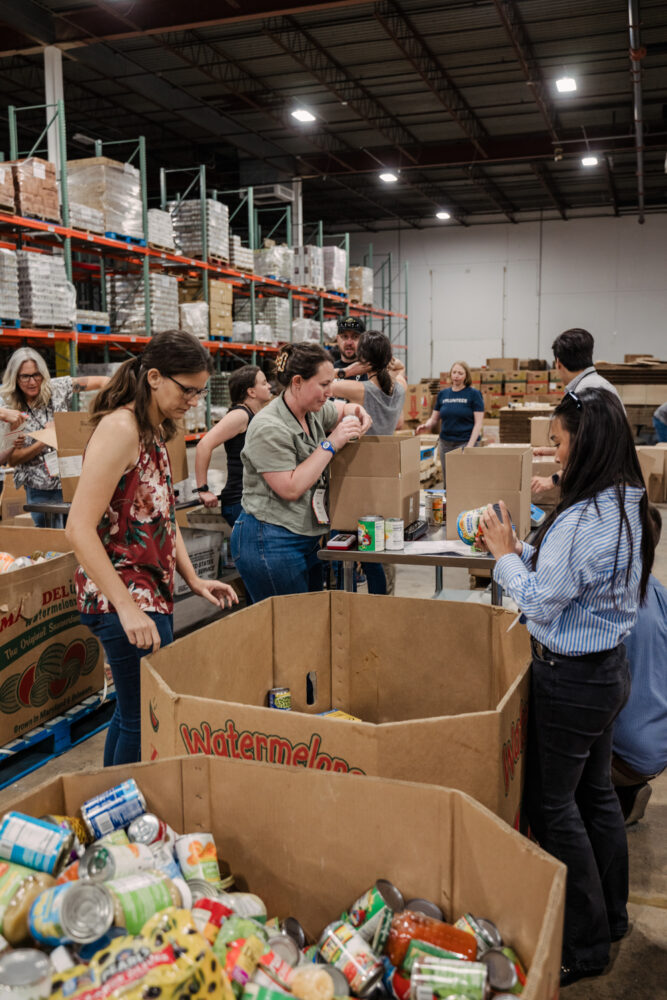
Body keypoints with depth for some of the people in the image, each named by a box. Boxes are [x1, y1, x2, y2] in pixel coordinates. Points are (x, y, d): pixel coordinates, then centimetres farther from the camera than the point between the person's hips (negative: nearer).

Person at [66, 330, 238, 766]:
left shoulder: (154, 431, 12)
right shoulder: (120, 428, -17)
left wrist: (193, 578, 8)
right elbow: (80, 529, -23)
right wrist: (127, 608, -25)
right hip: (124, 599, -10)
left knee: (134, 711, 18)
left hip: (153, 593, 10)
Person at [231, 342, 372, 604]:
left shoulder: (313, 412, 7)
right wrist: (331, 444, -20)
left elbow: (345, 409, 28)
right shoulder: (269, 428, -19)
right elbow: (291, 489, -23)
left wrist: (359, 414, 3)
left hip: (307, 536, 9)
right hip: (271, 542, -9)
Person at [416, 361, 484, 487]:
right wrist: (426, 426, -8)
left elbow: (478, 422, -6)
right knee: (447, 483, 6)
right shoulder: (443, 394, 10)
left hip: (465, 442, -4)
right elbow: (434, 418, 15)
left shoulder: (474, 394, -3)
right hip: (445, 443, 5)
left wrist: (470, 445, -16)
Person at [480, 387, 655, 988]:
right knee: (595, 792, 22)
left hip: (572, 679, -10)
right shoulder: (629, 507, 4)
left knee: (551, 803, 6)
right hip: (609, 668, 10)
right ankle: (611, 915, 40)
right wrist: (521, 549, 6)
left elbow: (540, 602, -20)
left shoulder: (583, 519, -27)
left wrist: (505, 554, -8)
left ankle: (585, 944, 21)